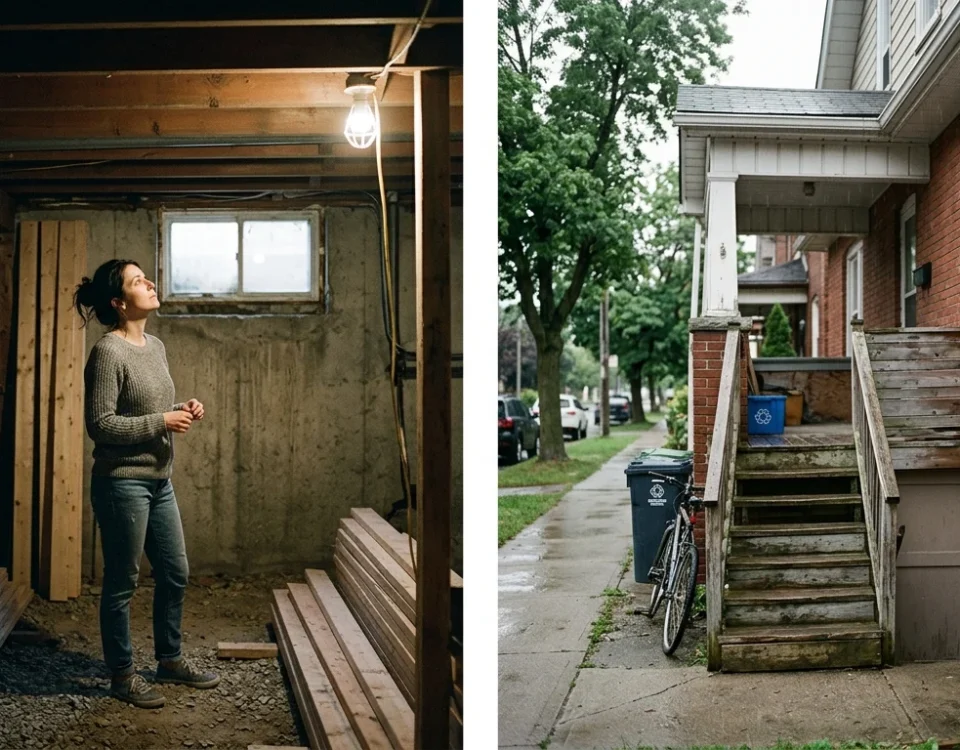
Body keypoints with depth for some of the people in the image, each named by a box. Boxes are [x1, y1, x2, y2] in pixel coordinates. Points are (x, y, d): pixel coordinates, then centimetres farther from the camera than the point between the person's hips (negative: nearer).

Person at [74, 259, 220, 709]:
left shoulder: (155, 347, 10)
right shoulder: (108, 352, -16)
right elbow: (100, 425, -19)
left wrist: (183, 412, 2)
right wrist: (162, 423, -18)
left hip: (160, 481, 9)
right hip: (122, 482, -9)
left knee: (175, 574, 16)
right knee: (122, 583, 4)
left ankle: (170, 660, 32)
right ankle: (122, 675, 18)